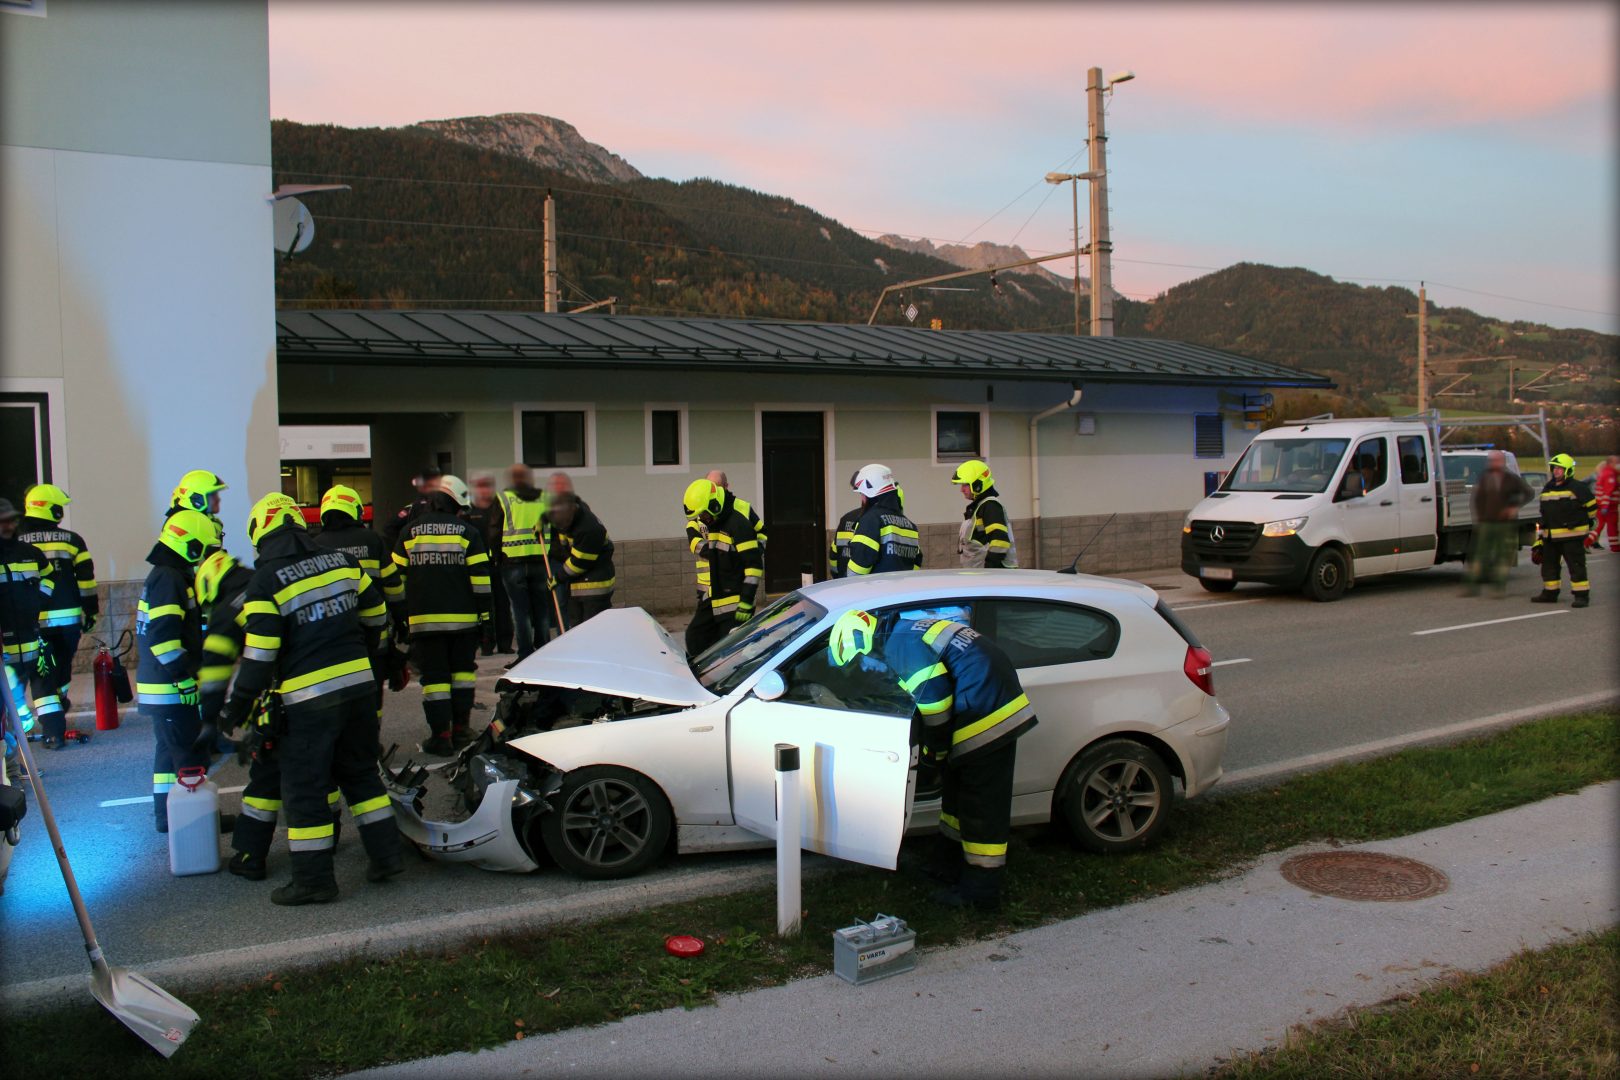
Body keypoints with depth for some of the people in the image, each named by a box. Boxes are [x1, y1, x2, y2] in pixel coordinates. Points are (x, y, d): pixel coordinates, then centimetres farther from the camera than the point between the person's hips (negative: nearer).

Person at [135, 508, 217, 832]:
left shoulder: (162, 576, 16)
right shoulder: (169, 579, -17)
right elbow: (164, 640, -25)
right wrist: (188, 678, -21)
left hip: (159, 687, 11)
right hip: (172, 689, -11)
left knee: (170, 751, 18)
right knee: (191, 756, -5)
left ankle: (166, 814, 28)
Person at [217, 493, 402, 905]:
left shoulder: (265, 581, -9)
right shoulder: (341, 559, 6)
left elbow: (259, 653, -12)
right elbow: (376, 616, 14)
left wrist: (235, 707, -2)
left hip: (308, 697, -6)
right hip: (358, 684, 6)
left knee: (304, 787, 4)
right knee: (361, 773, 19)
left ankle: (313, 879, 9)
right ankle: (386, 855, 21)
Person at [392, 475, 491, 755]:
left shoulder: (409, 532, 6)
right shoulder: (467, 532, 1)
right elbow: (480, 578, -3)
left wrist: (401, 617, 14)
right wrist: (484, 615, 4)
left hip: (424, 620, 0)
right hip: (463, 619, 0)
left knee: (434, 676, 3)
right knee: (462, 670, 15)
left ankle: (440, 736, 2)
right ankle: (461, 728, 16)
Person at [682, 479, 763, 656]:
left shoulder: (737, 524, -17)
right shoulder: (709, 523, 11)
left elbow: (754, 564, -20)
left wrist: (746, 602, -22)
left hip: (735, 603, -9)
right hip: (712, 600, 9)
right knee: (695, 639, 11)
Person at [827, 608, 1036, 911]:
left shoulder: (899, 643, -14)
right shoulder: (909, 632, 18)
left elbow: (934, 692, -21)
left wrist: (935, 748, -9)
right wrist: (936, 744, 24)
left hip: (987, 719, -11)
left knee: (981, 806, -2)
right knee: (957, 794, 22)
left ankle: (981, 891, 6)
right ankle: (950, 866, 35)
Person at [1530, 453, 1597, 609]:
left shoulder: (1577, 488, -7)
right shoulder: (1547, 489, 15)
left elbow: (1593, 507, -3)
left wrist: (1593, 531, -1)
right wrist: (1539, 538, 17)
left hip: (1573, 535, -7)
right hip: (1550, 536, 7)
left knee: (1576, 565, -5)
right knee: (1549, 564, 13)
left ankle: (1582, 595, -2)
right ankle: (1550, 593, 25)